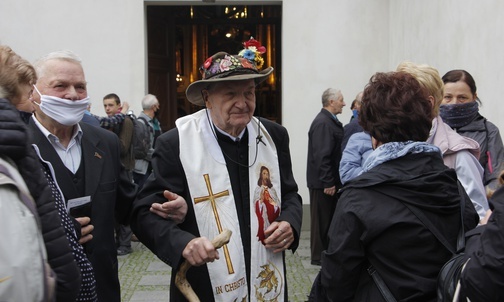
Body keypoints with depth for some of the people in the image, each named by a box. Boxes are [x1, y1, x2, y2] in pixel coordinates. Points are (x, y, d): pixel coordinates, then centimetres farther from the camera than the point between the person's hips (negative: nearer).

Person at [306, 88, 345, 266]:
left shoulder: (330, 121, 12)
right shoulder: (322, 123, -19)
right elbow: (321, 156, -24)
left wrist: (333, 181, 13)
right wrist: (327, 183, -23)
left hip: (330, 180, 10)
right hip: (323, 182, -10)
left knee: (329, 218, 17)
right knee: (321, 219, 2)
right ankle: (318, 256, 13)